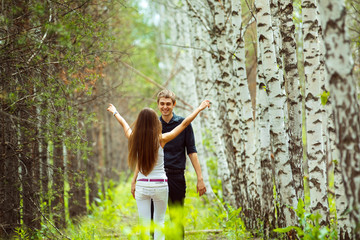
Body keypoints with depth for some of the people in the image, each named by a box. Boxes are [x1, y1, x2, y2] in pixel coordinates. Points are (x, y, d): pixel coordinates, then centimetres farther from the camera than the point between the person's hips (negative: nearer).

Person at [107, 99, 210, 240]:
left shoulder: (134, 139, -3)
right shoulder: (161, 139, -11)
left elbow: (124, 124, 18)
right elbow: (185, 123, -4)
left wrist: (115, 112, 38)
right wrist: (200, 108, 7)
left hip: (142, 185, 2)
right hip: (160, 185, -2)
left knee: (144, 224, 5)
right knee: (159, 222, 10)